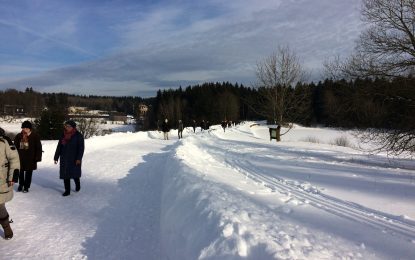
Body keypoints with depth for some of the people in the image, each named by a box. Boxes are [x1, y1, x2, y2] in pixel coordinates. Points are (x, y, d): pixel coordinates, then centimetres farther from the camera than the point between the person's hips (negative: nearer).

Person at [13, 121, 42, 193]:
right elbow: (15, 147, 11)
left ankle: (26, 186, 21)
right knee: (20, 172, 15)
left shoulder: (35, 137, -8)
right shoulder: (18, 136, 2)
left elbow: (38, 148, -7)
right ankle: (21, 184, 35)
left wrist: (37, 158, -11)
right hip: (20, 158, 3)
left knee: (28, 173, 7)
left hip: (30, 159, -3)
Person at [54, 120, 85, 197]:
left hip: (74, 159, -4)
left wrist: (79, 158, -20)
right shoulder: (63, 135, 6)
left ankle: (77, 185, 33)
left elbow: (81, 148, -12)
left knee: (75, 174, 4)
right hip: (64, 159, 4)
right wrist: (56, 157, 9)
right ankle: (67, 190, 13)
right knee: (65, 174, 4)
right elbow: (59, 147, 11)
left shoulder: (78, 136, -8)